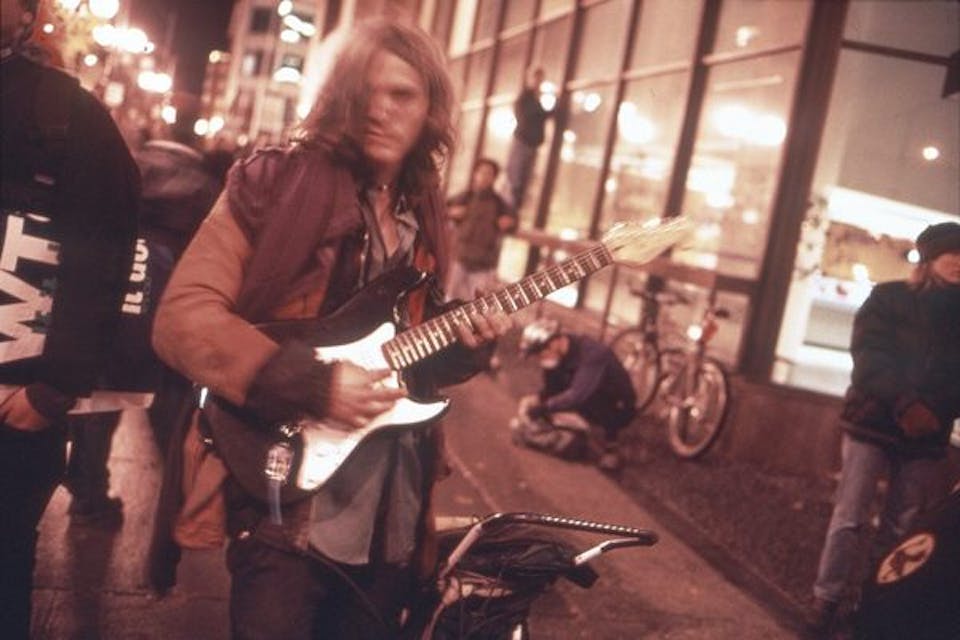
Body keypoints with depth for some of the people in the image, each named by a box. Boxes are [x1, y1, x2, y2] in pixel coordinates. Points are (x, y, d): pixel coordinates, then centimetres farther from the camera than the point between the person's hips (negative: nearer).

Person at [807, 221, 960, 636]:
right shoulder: (889, 298, 3)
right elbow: (869, 355, -9)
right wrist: (902, 402, -23)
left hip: (926, 434, 3)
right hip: (873, 424, -2)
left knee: (902, 528, 4)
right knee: (850, 519, -3)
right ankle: (827, 603, 3)